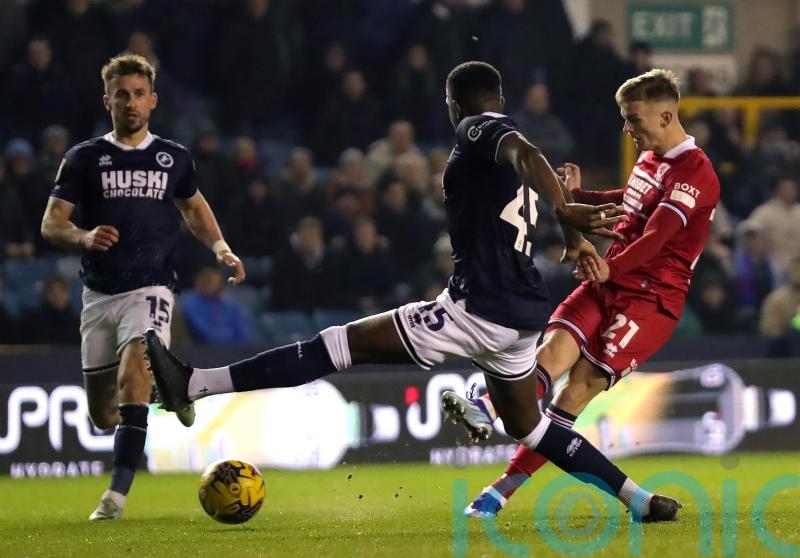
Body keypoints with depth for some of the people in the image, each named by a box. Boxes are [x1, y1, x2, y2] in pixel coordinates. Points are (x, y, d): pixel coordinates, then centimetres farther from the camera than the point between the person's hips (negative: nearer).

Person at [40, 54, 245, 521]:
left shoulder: (174, 159, 7)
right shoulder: (84, 159, 3)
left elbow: (194, 207, 25)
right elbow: (51, 224, -1)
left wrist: (220, 247, 8)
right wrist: (83, 237, -23)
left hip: (150, 288, -2)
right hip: (98, 293, 2)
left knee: (134, 371, -29)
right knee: (103, 415, 7)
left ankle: (118, 492, -30)